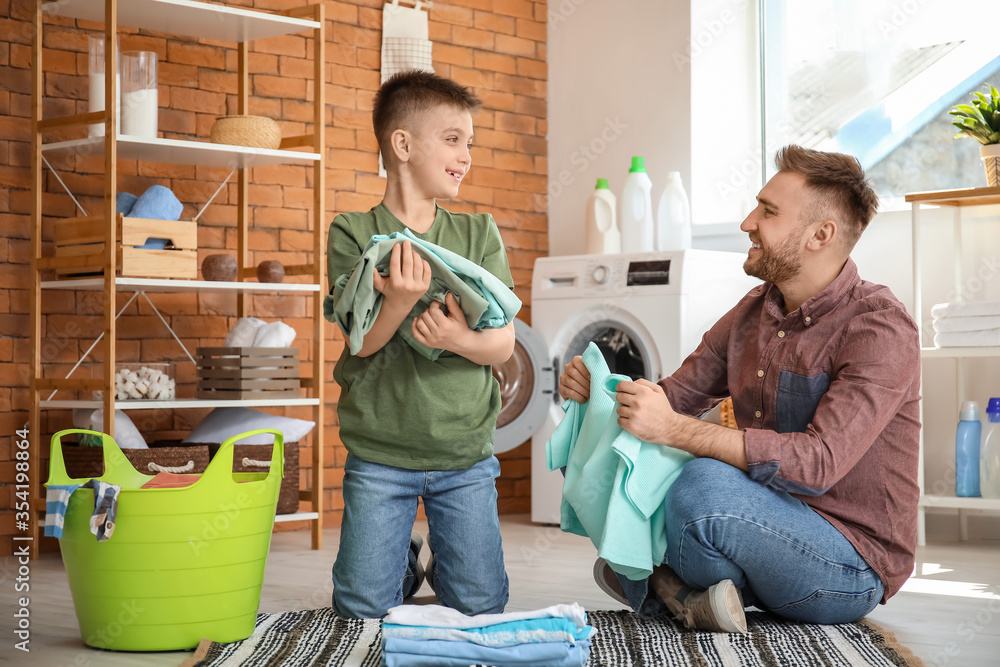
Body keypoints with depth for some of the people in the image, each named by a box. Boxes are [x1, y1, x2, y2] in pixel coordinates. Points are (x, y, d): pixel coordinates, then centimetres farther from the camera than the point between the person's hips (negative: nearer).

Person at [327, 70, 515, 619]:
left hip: (464, 452, 2)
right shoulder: (353, 233, -4)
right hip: (380, 452, -2)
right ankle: (404, 560, 29)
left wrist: (458, 338, -25)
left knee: (481, 608, 3)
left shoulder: (479, 234, 3)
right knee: (364, 608, -2)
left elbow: (503, 344, -2)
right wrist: (401, 300, -33)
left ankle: (440, 562, 34)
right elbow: (365, 340, -11)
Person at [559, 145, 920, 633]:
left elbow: (817, 463, -30)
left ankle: (660, 587, -4)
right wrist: (595, 388, -10)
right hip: (765, 528, 8)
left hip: (851, 567, -8)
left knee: (706, 483, -35)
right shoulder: (754, 311, 7)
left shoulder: (881, 330, -19)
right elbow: (675, 396, 12)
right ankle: (684, 592, -8)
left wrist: (674, 430, -35)